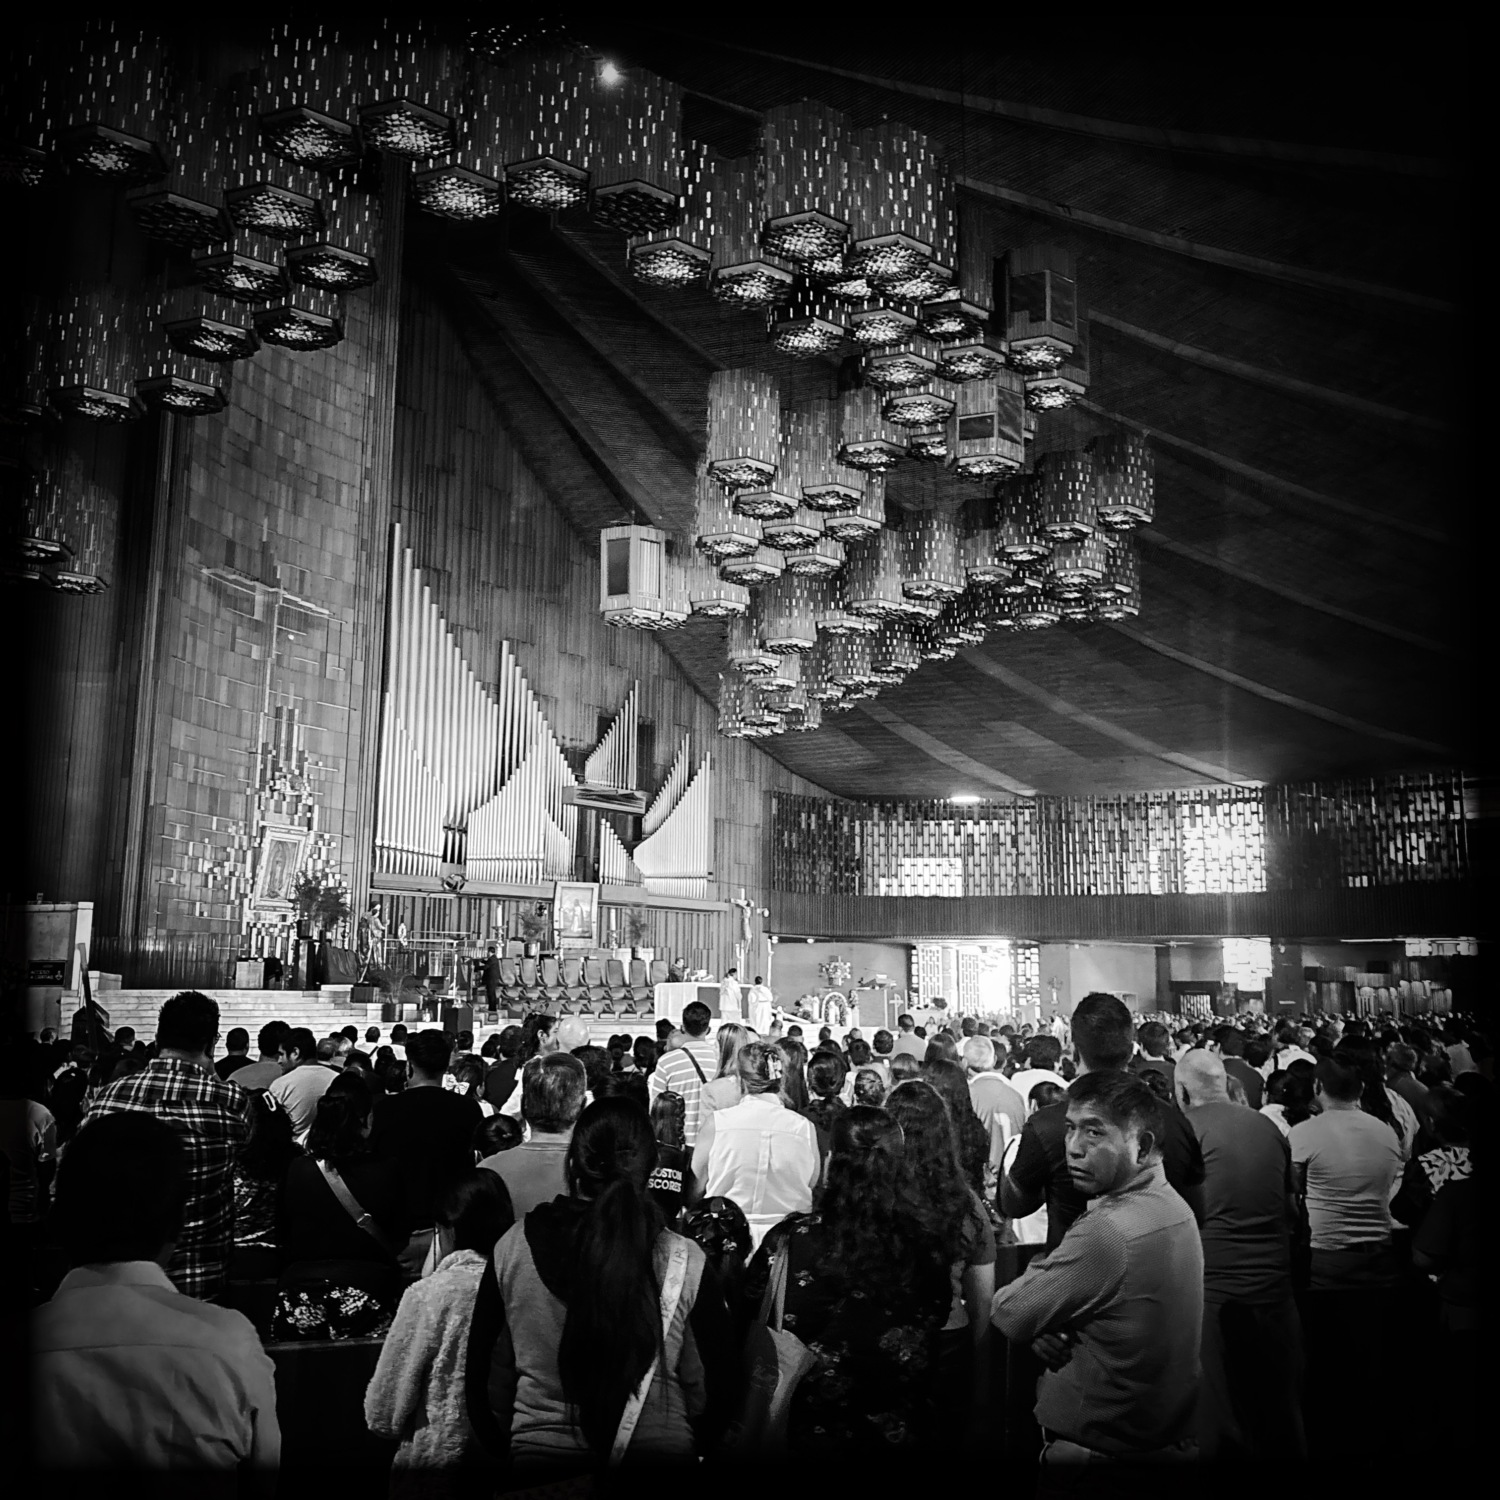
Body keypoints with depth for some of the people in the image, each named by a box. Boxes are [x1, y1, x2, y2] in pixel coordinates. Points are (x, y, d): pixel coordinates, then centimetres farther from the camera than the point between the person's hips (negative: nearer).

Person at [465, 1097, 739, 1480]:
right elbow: (719, 1386, -7)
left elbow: (483, 1381, -2)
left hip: (539, 1462, 1)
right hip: (660, 1454, 0)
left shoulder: (511, 1251, -11)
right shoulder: (685, 1262, -15)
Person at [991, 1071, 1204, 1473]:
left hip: (1098, 1447, -8)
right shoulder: (1174, 1206, -1)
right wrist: (1047, 1329, -12)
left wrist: (1039, 1266, -3)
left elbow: (1008, 1315, -20)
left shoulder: (1106, 1231, -30)